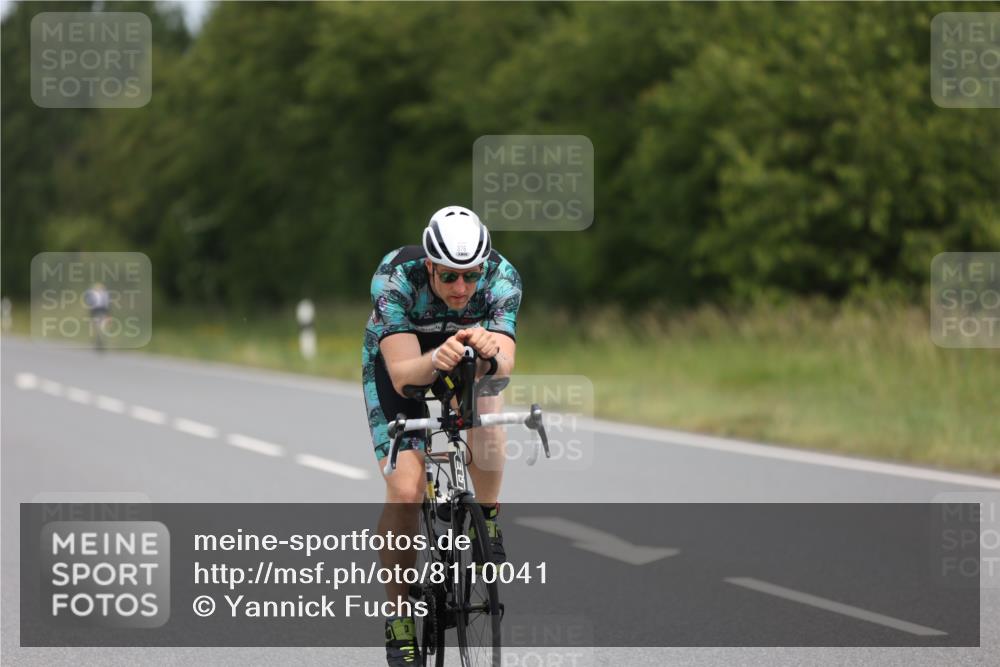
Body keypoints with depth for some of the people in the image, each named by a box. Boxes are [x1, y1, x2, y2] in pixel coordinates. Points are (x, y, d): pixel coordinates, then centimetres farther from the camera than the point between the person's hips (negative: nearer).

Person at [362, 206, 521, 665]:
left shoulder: (502, 277, -30)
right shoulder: (395, 278, -36)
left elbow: (504, 368, -39)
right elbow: (403, 376, -41)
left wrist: (492, 354, -62)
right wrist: (435, 361, -62)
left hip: (468, 361, 2)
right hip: (399, 360, -2)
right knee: (405, 490, -18)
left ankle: (487, 523, -5)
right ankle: (399, 618, -4)